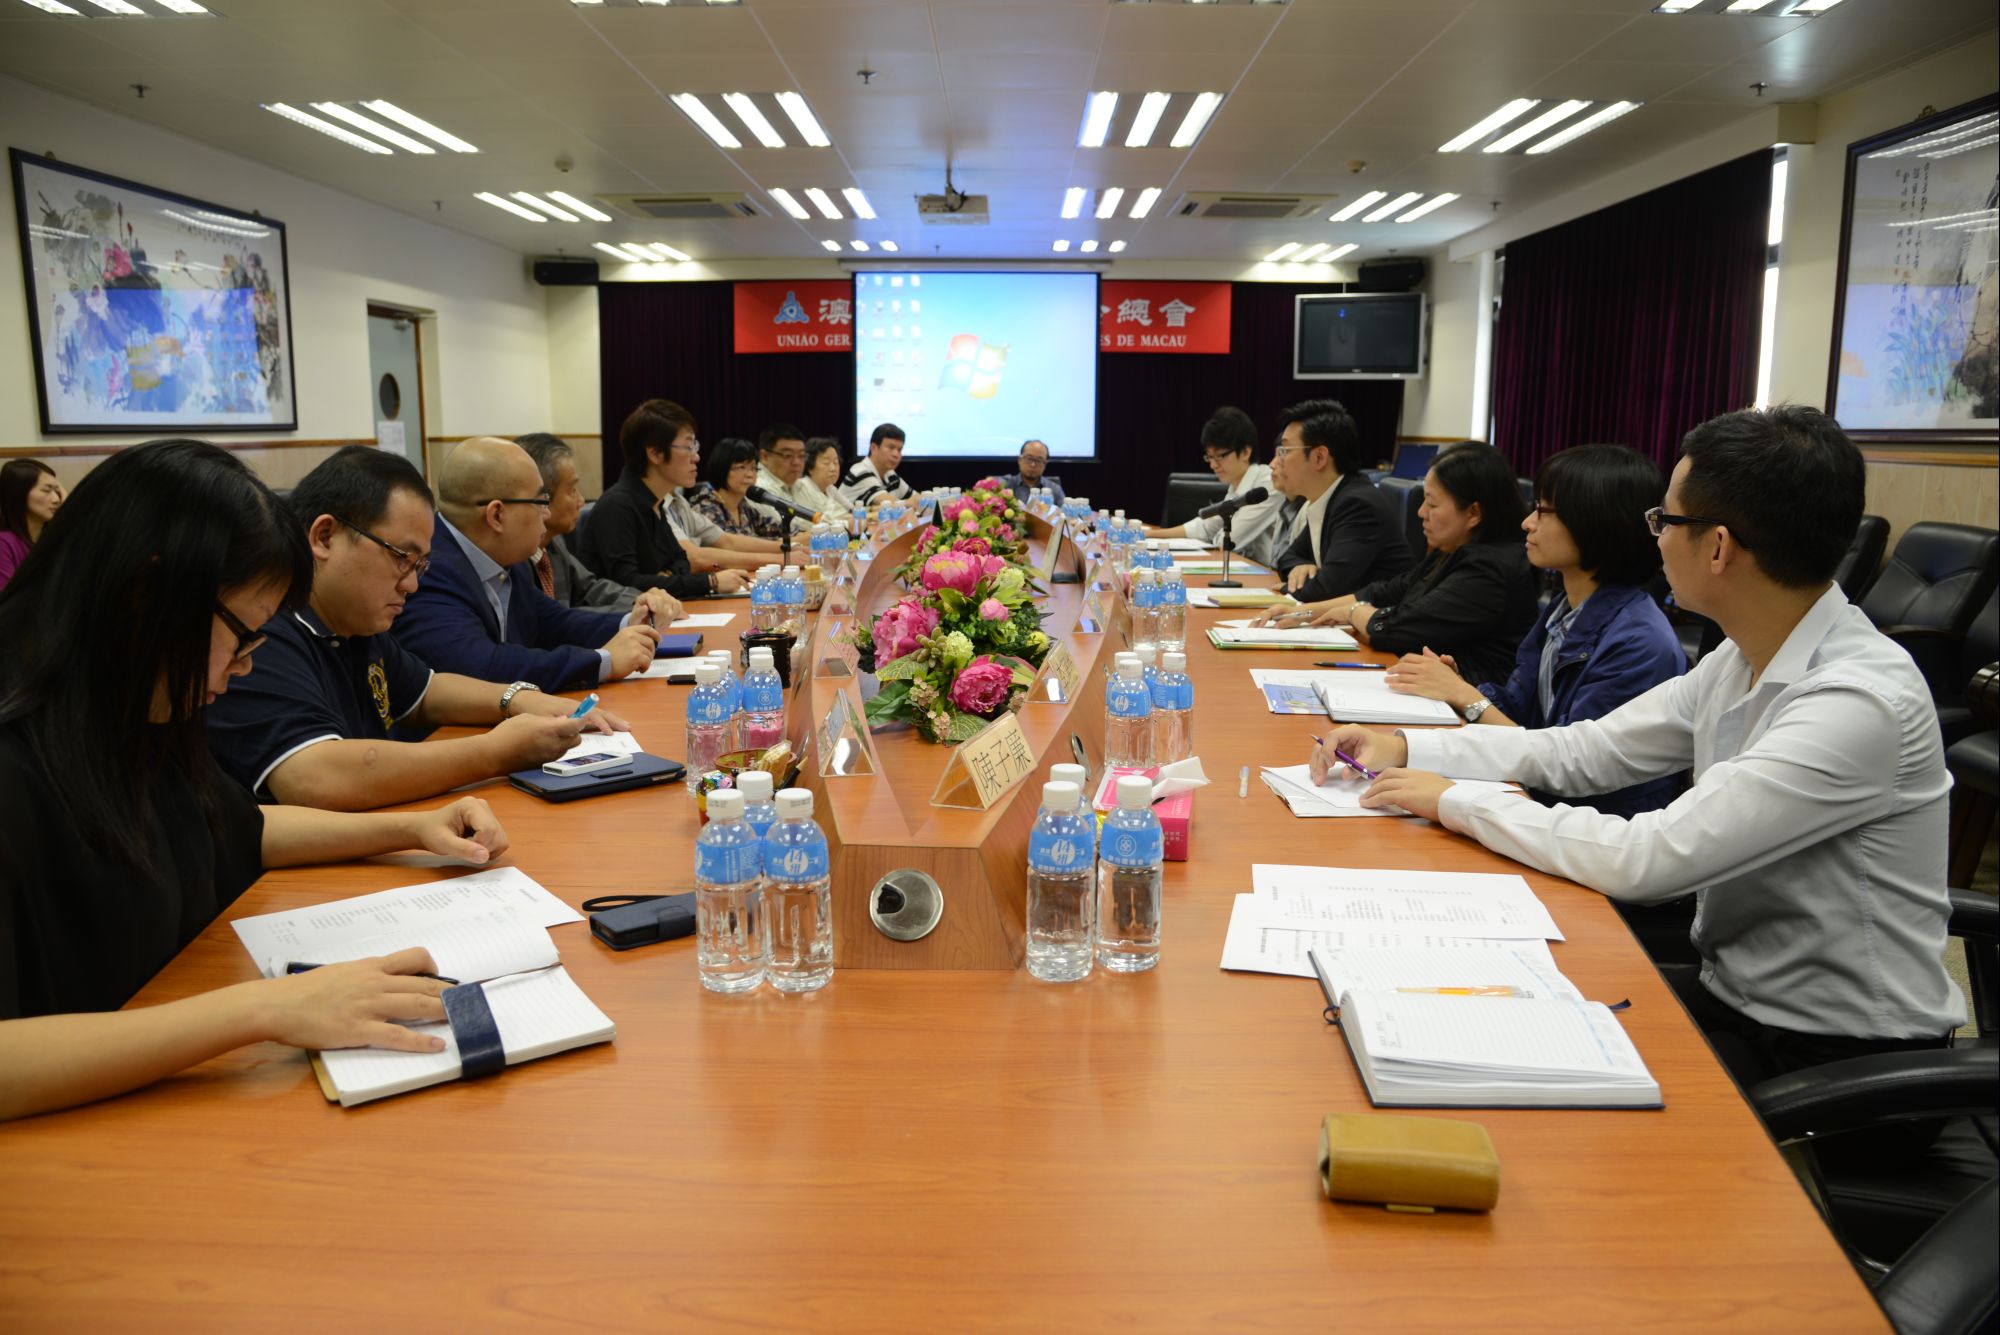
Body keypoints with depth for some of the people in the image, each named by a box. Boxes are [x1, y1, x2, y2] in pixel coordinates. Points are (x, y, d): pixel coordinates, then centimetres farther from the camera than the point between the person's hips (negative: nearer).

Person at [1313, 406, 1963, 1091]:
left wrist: (1454, 801, -20)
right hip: (1736, 992, 7)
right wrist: (1404, 748, -1)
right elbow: (1585, 751, 7)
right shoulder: (1741, 661, 0)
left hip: (1838, 1054, -7)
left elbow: (1647, 860, -31)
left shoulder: (1860, 701, -28)